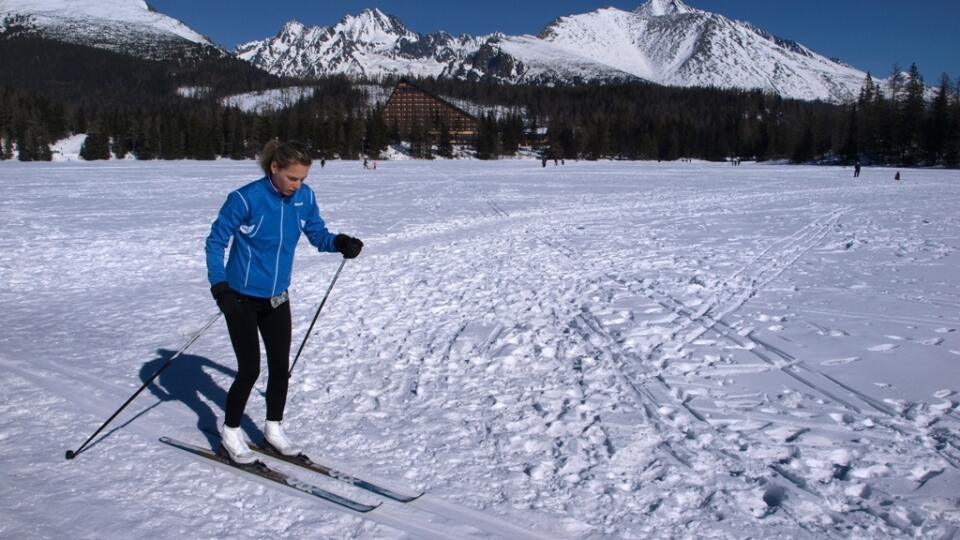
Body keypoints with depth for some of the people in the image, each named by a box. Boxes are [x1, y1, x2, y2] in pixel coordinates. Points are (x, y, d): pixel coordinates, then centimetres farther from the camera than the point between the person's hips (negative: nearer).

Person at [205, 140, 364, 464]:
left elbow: (317, 233, 1)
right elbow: (216, 241, -13)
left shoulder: (304, 197, -7)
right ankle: (230, 434, 21)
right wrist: (219, 284, -23)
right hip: (241, 298, -5)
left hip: (277, 298, 5)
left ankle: (273, 429, 30)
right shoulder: (245, 199, -22)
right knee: (249, 370, -2)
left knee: (280, 366, 10)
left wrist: (339, 243, -20)